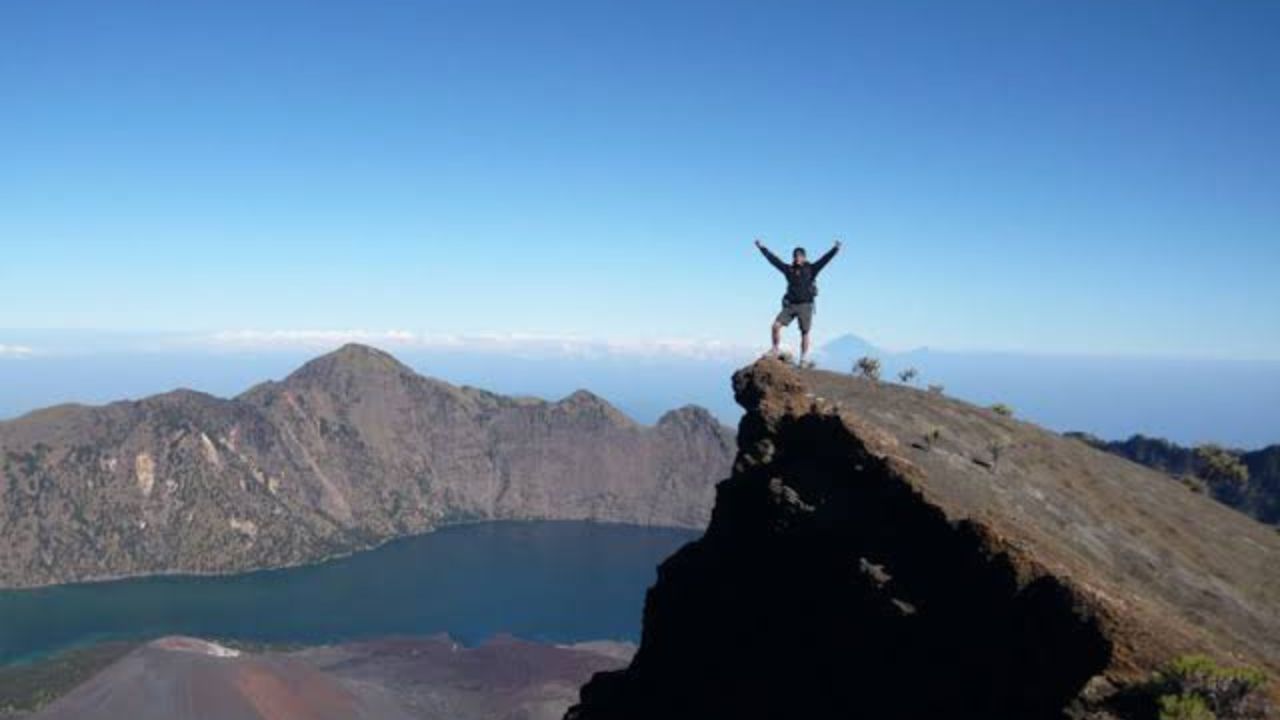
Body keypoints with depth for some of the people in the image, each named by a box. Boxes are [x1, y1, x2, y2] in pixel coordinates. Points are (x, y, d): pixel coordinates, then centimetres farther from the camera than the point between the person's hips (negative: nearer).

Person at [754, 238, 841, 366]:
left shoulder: (811, 269, 0)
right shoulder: (789, 269, 7)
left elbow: (825, 259, -10)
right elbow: (773, 259, 12)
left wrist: (835, 249, -23)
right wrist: (762, 247, 14)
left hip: (805, 306, -3)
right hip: (790, 305, 3)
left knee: (804, 333, 0)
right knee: (776, 326, -9)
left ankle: (802, 362, 6)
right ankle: (775, 352, 5)